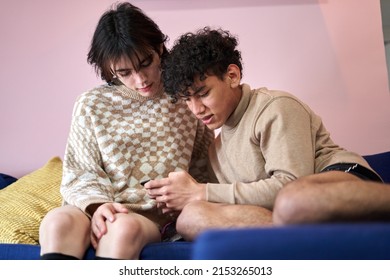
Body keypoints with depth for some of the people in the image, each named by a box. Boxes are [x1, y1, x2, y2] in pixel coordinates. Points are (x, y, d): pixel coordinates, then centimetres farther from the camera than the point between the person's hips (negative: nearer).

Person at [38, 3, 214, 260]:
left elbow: (202, 170, 11)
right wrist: (98, 204, -17)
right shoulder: (91, 105, 6)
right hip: (103, 208, 1)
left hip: (157, 213, -1)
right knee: (58, 221, -34)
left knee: (124, 227, -37)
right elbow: (80, 173, 4)